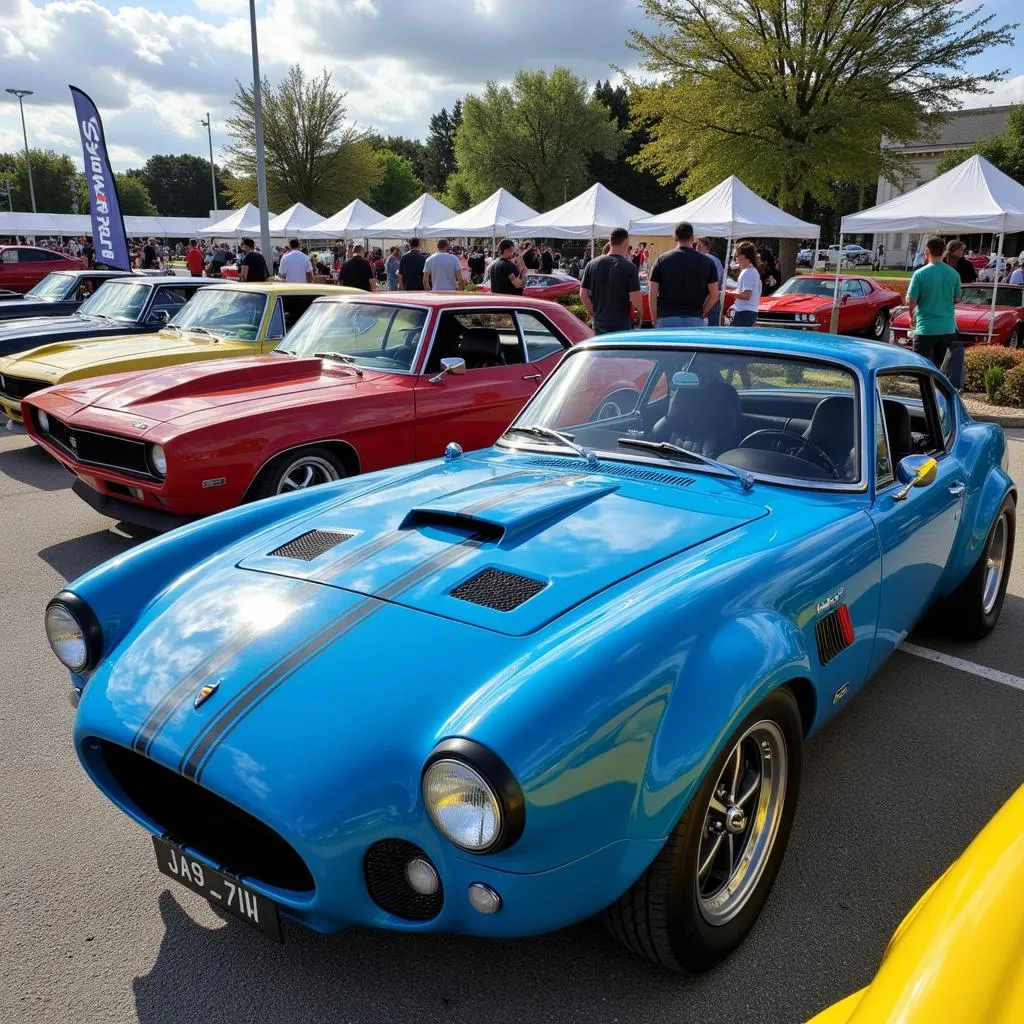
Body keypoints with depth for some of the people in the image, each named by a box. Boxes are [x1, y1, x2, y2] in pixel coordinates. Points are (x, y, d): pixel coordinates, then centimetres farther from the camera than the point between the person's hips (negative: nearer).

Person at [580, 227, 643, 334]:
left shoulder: (592, 264, 2)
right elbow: (635, 298, -14)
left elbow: (583, 294, 4)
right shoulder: (629, 267, -10)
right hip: (621, 325, -4)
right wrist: (640, 312, 6)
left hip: (599, 324, 4)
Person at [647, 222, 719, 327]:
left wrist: (655, 321, 5)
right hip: (695, 320, 0)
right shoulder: (706, 261, 4)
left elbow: (652, 294, 0)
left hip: (666, 319, 0)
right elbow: (714, 295, 4)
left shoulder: (662, 259, 3)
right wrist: (701, 314, 15)